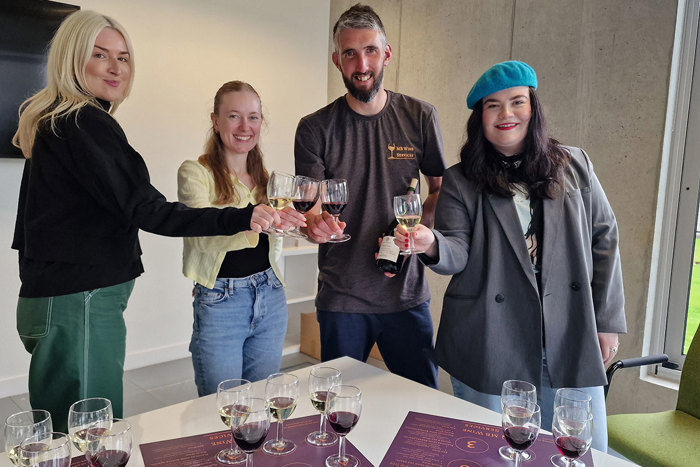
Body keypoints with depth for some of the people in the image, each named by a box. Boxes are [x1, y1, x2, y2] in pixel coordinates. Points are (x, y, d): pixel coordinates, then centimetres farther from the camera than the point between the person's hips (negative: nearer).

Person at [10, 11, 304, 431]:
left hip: (50, 298, 10)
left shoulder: (51, 122, 15)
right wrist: (243, 218, -29)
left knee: (67, 441, 20)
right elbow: (147, 211, -24)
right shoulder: (87, 124, -16)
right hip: (80, 304, -10)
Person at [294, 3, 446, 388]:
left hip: (407, 293, 1)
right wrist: (315, 223, -28)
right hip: (341, 297, 0)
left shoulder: (420, 117, 1)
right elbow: (309, 208, -4)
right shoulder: (315, 129, -2)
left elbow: (441, 189, 8)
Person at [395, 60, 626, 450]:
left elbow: (604, 240, 9)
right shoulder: (461, 181, 3)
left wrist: (608, 320, 5)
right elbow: (458, 253, -6)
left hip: (572, 346, 2)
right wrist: (432, 243, -29)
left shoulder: (574, 166, 8)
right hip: (490, 349, -1)